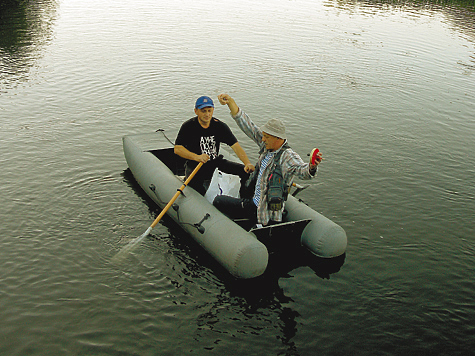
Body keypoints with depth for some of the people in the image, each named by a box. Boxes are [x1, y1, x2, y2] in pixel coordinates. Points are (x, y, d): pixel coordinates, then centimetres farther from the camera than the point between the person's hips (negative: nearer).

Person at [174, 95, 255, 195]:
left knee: (246, 171, -10)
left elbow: (236, 146, -9)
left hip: (215, 162, 4)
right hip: (194, 165, -3)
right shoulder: (188, 126, -7)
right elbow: (177, 149, -13)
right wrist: (197, 157, -28)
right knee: (194, 183, -37)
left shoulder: (220, 126, -1)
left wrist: (248, 163, -25)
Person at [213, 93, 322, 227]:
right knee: (218, 201, 15)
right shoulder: (266, 145, 2)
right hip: (253, 203, 8)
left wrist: (311, 166, -62)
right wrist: (230, 101, -2)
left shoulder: (287, 156, -20)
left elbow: (302, 171, -38)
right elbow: (246, 125, 3)